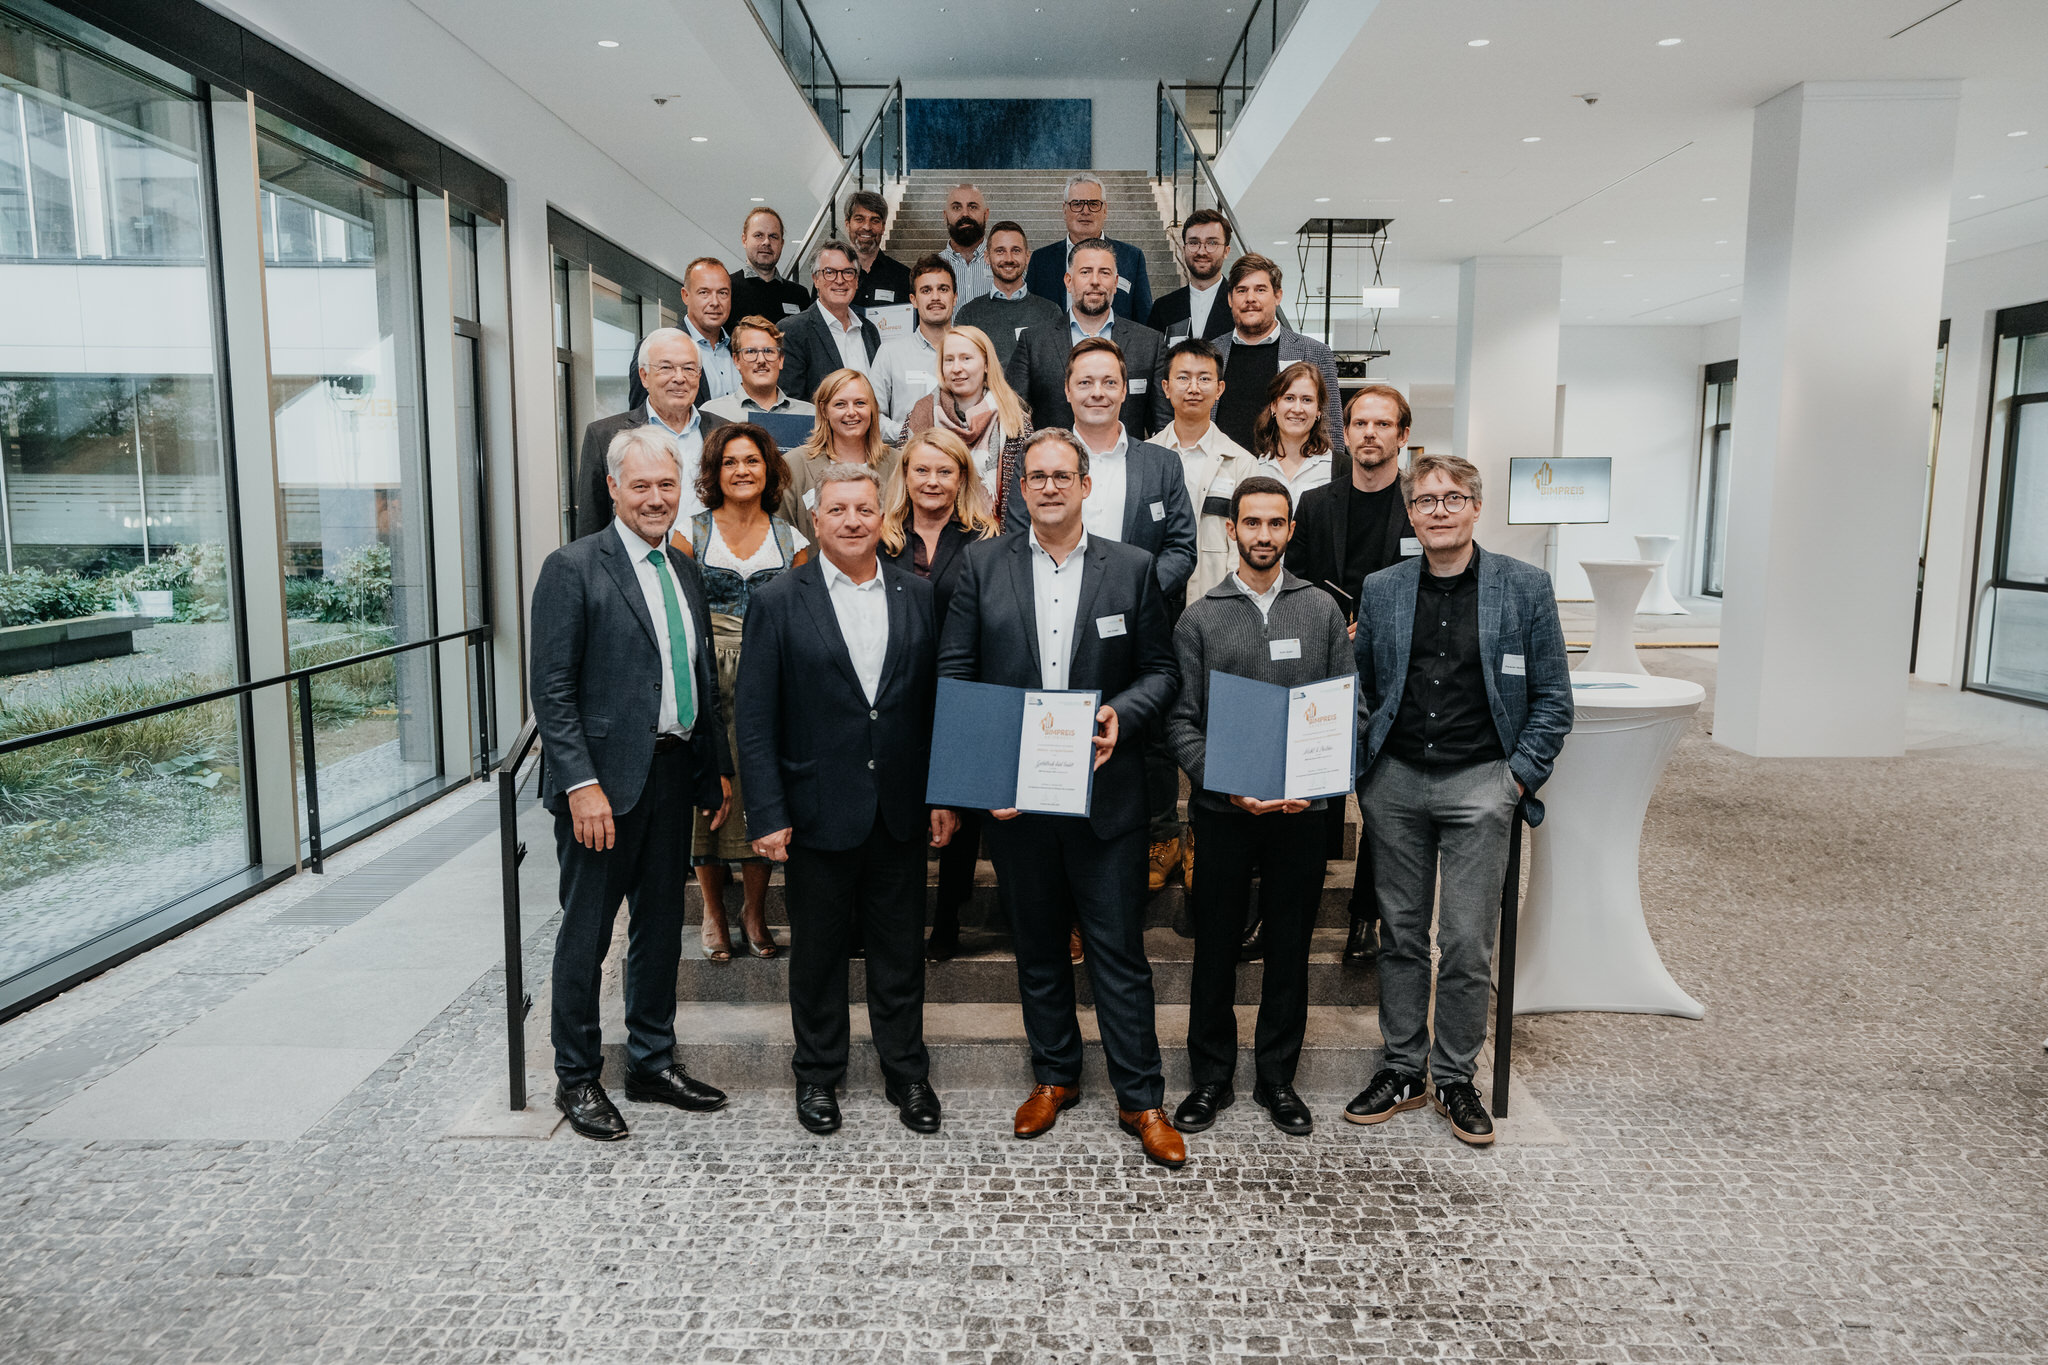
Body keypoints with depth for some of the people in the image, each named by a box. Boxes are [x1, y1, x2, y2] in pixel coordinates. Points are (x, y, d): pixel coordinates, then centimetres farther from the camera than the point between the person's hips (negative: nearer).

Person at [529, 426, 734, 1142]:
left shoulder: (685, 572, 13)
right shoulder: (573, 568, -8)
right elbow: (553, 689, -12)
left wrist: (719, 772, 12)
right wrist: (581, 785, -19)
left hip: (674, 779, 7)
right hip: (605, 781, -6)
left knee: (662, 928, 16)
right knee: (586, 934, 5)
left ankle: (653, 1062, 30)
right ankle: (576, 1077, 21)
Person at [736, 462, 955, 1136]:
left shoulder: (918, 596, 4)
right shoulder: (779, 602, -5)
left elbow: (938, 701, 6)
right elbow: (756, 719, -6)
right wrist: (767, 814, -10)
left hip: (901, 809, 2)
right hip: (818, 812, -2)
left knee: (901, 949, 13)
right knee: (818, 949, 12)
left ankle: (906, 1072, 30)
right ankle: (818, 1074, 31)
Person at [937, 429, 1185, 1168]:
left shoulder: (1132, 568, 2)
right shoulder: (984, 563, 4)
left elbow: (1162, 669, 4)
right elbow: (954, 668, 2)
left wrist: (1121, 715, -16)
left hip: (1106, 793, -1)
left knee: (1119, 951, 4)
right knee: (1037, 946, 15)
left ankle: (1141, 1100, 18)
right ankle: (1054, 1077, 33)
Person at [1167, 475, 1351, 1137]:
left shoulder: (1323, 611, 7)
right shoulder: (1199, 617, 3)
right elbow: (1181, 719, -1)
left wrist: (1316, 783, -9)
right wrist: (1225, 784, -15)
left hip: (1303, 809, 1)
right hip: (1223, 808, -1)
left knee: (1290, 946, 10)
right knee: (1215, 945, 7)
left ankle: (1277, 1078, 25)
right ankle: (1211, 1077, 22)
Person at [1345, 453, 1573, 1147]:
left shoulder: (1526, 587, 1)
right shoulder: (1380, 590, 7)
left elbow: (1552, 698, 3)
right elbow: (1359, 686, 14)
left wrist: (1520, 774, -5)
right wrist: (1359, 765, 2)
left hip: (1478, 784, -2)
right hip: (1395, 782, 2)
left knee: (1467, 945, 1)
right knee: (1400, 934, 10)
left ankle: (1455, 1077, 19)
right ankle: (1402, 1070, 24)